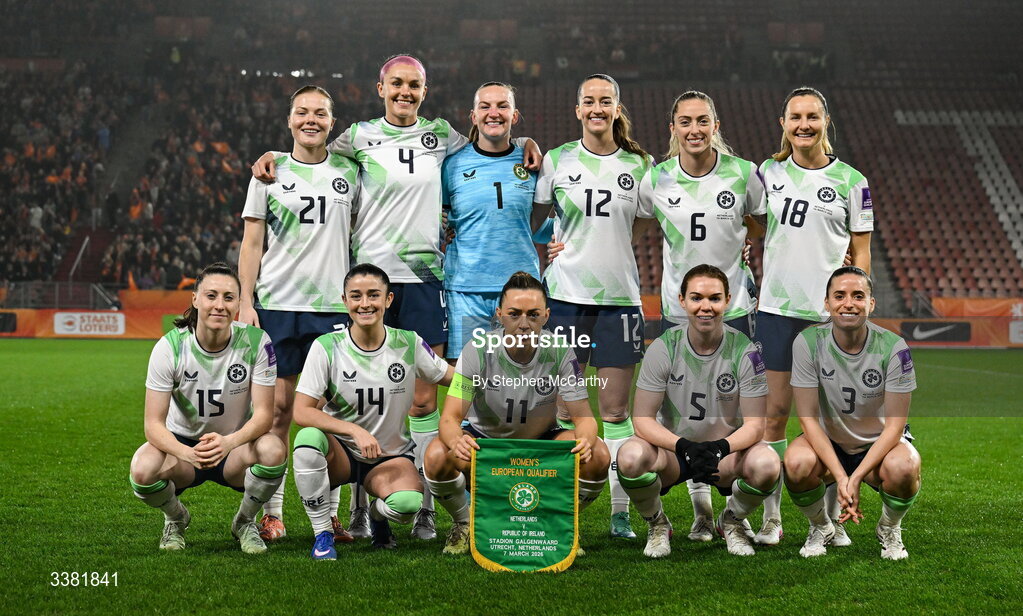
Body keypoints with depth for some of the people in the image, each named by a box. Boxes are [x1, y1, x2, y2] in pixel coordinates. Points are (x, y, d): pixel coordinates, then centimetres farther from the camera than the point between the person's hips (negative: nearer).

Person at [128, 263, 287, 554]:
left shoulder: (257, 342, -17)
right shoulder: (170, 347, -17)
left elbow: (263, 413, -18)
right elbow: (154, 423, -19)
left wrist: (229, 442, -39)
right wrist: (187, 454, -41)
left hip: (236, 445, 0)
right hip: (182, 442, 0)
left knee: (274, 450, -34)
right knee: (143, 469, -33)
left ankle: (244, 522, 0)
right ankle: (176, 518, 6)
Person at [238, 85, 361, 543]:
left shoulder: (349, 172, 9)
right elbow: (252, 242, 6)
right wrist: (246, 302, -2)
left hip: (333, 304, 1)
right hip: (277, 303, -1)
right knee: (278, 407, 0)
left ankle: (329, 512, 8)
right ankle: (271, 512, 8)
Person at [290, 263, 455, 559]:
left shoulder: (408, 344, -6)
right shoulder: (327, 347, -11)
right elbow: (301, 412, -17)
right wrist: (355, 431, -29)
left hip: (391, 457, 1)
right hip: (341, 452, 0)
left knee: (409, 503, -32)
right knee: (308, 438, -35)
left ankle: (378, 514, 9)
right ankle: (322, 533, -16)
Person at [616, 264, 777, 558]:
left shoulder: (744, 351, -10)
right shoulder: (664, 347, -10)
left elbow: (754, 424, -11)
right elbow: (642, 419, -12)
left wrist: (720, 448, -33)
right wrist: (683, 446, -31)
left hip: (726, 451, 0)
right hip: (672, 448, 0)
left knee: (767, 465, -32)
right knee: (630, 456, -33)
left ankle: (731, 521, 4)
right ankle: (657, 525, 0)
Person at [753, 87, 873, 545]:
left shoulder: (850, 181, 2)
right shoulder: (768, 173, 8)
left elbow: (860, 253, 3)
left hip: (829, 313, -2)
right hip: (776, 308, 2)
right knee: (776, 410, 2)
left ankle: (830, 519, 12)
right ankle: (771, 517, 9)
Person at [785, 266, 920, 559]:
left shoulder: (893, 347, -17)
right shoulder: (807, 343, -15)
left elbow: (895, 424, -15)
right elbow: (808, 417, -14)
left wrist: (855, 478, -26)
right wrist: (839, 476, -26)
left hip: (879, 445, -1)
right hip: (828, 445, 1)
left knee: (903, 467, -35)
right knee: (796, 463, -33)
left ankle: (889, 530, 1)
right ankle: (822, 528, 2)